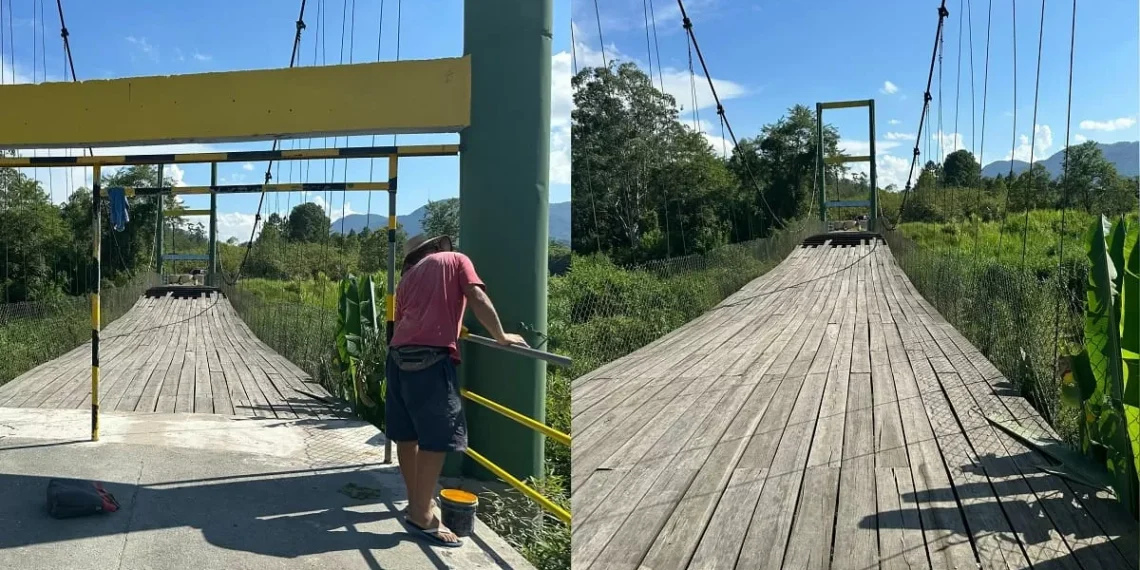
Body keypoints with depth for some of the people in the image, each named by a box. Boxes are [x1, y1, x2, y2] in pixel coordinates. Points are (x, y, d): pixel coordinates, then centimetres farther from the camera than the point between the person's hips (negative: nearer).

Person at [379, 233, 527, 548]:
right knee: (437, 436, -2)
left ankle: (416, 501, 28)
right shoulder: (456, 260, 13)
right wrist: (501, 337, 5)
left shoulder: (407, 277, 26)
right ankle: (422, 514, 0)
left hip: (398, 354, 7)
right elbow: (478, 300, -1)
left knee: (406, 433, 14)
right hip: (431, 356, -7)